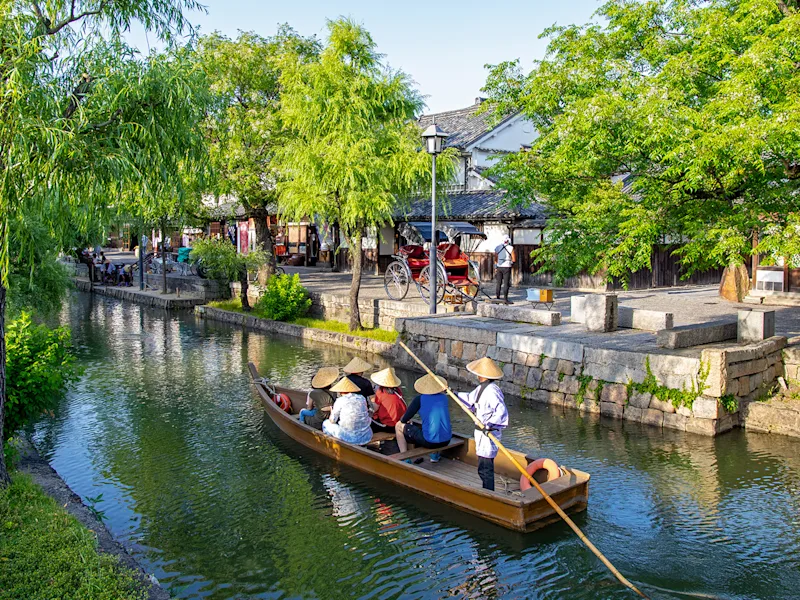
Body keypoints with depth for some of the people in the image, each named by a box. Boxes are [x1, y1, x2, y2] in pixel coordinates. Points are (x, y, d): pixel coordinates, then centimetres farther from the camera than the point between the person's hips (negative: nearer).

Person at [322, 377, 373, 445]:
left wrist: (332, 413, 26)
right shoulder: (362, 398, 6)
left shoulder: (340, 401, -6)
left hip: (349, 437, -4)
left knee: (326, 423, 22)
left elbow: (332, 421, 3)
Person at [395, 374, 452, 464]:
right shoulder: (444, 397, 6)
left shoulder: (420, 399, -7)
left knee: (399, 426, 13)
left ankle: (405, 459, 14)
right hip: (446, 441, 5)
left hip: (429, 442, -5)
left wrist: (402, 418, 20)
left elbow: (404, 420, -2)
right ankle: (434, 455, 37)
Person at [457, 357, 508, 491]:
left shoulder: (492, 391, -24)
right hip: (482, 431, 10)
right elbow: (470, 398, 26)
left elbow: (501, 411, -33)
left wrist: (491, 423, -39)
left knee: (485, 469, -2)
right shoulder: (481, 388, 8)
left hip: (488, 434, -10)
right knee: (484, 468, 21)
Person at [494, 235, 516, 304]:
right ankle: (506, 299, -6)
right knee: (506, 284, -3)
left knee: (499, 283, 11)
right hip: (507, 267, -4)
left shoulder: (498, 248, 5)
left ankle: (497, 298, 14)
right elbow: (514, 260, -7)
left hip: (499, 267, 4)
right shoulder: (511, 248, -6)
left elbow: (496, 259, 9)